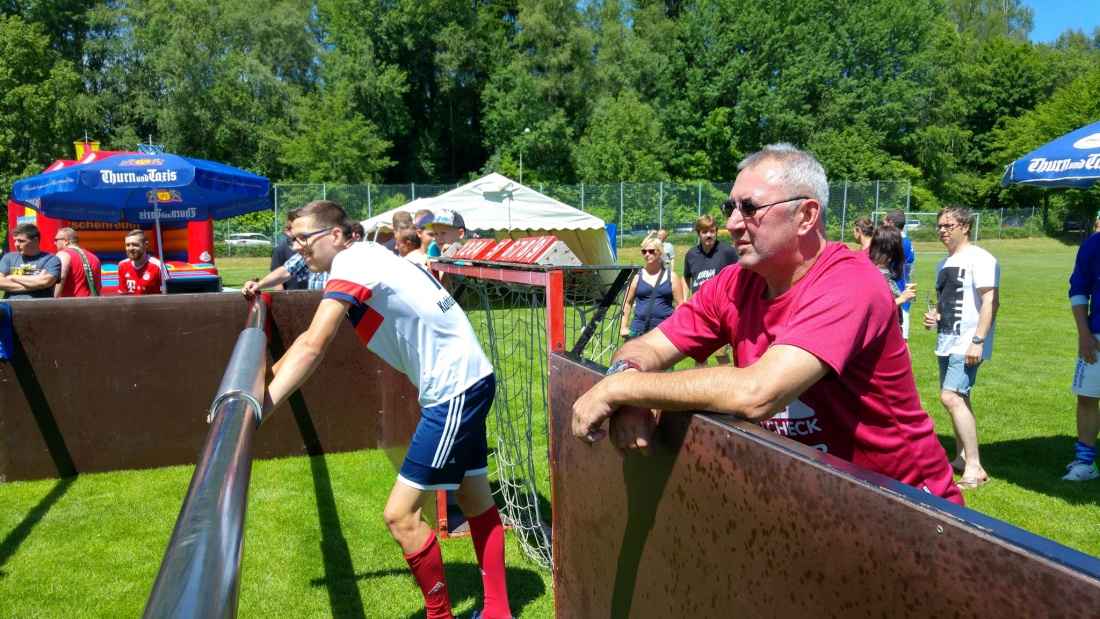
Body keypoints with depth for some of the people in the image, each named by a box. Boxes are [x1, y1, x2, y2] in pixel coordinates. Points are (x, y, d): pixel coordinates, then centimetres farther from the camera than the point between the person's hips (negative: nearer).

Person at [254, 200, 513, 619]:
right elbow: (311, 342, 17)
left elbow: (311, 349, -28)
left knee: (400, 516, -5)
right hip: (470, 381, 11)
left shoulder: (350, 264, -16)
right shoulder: (364, 256, 11)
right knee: (474, 498, 19)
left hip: (455, 389, -10)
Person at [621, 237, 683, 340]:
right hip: (639, 330, 1)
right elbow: (627, 303, 9)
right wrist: (624, 326, 2)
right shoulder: (637, 276, 5)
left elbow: (679, 305, 4)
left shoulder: (671, 276, 4)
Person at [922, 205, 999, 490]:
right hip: (947, 343, 9)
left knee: (951, 397, -19)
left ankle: (975, 468, -14)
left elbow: (990, 302, -17)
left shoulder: (979, 259, -10)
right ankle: (961, 459, 27)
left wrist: (978, 340, -23)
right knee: (958, 399, 16)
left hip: (967, 345, -9)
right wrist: (933, 315, 5)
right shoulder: (944, 265, 17)